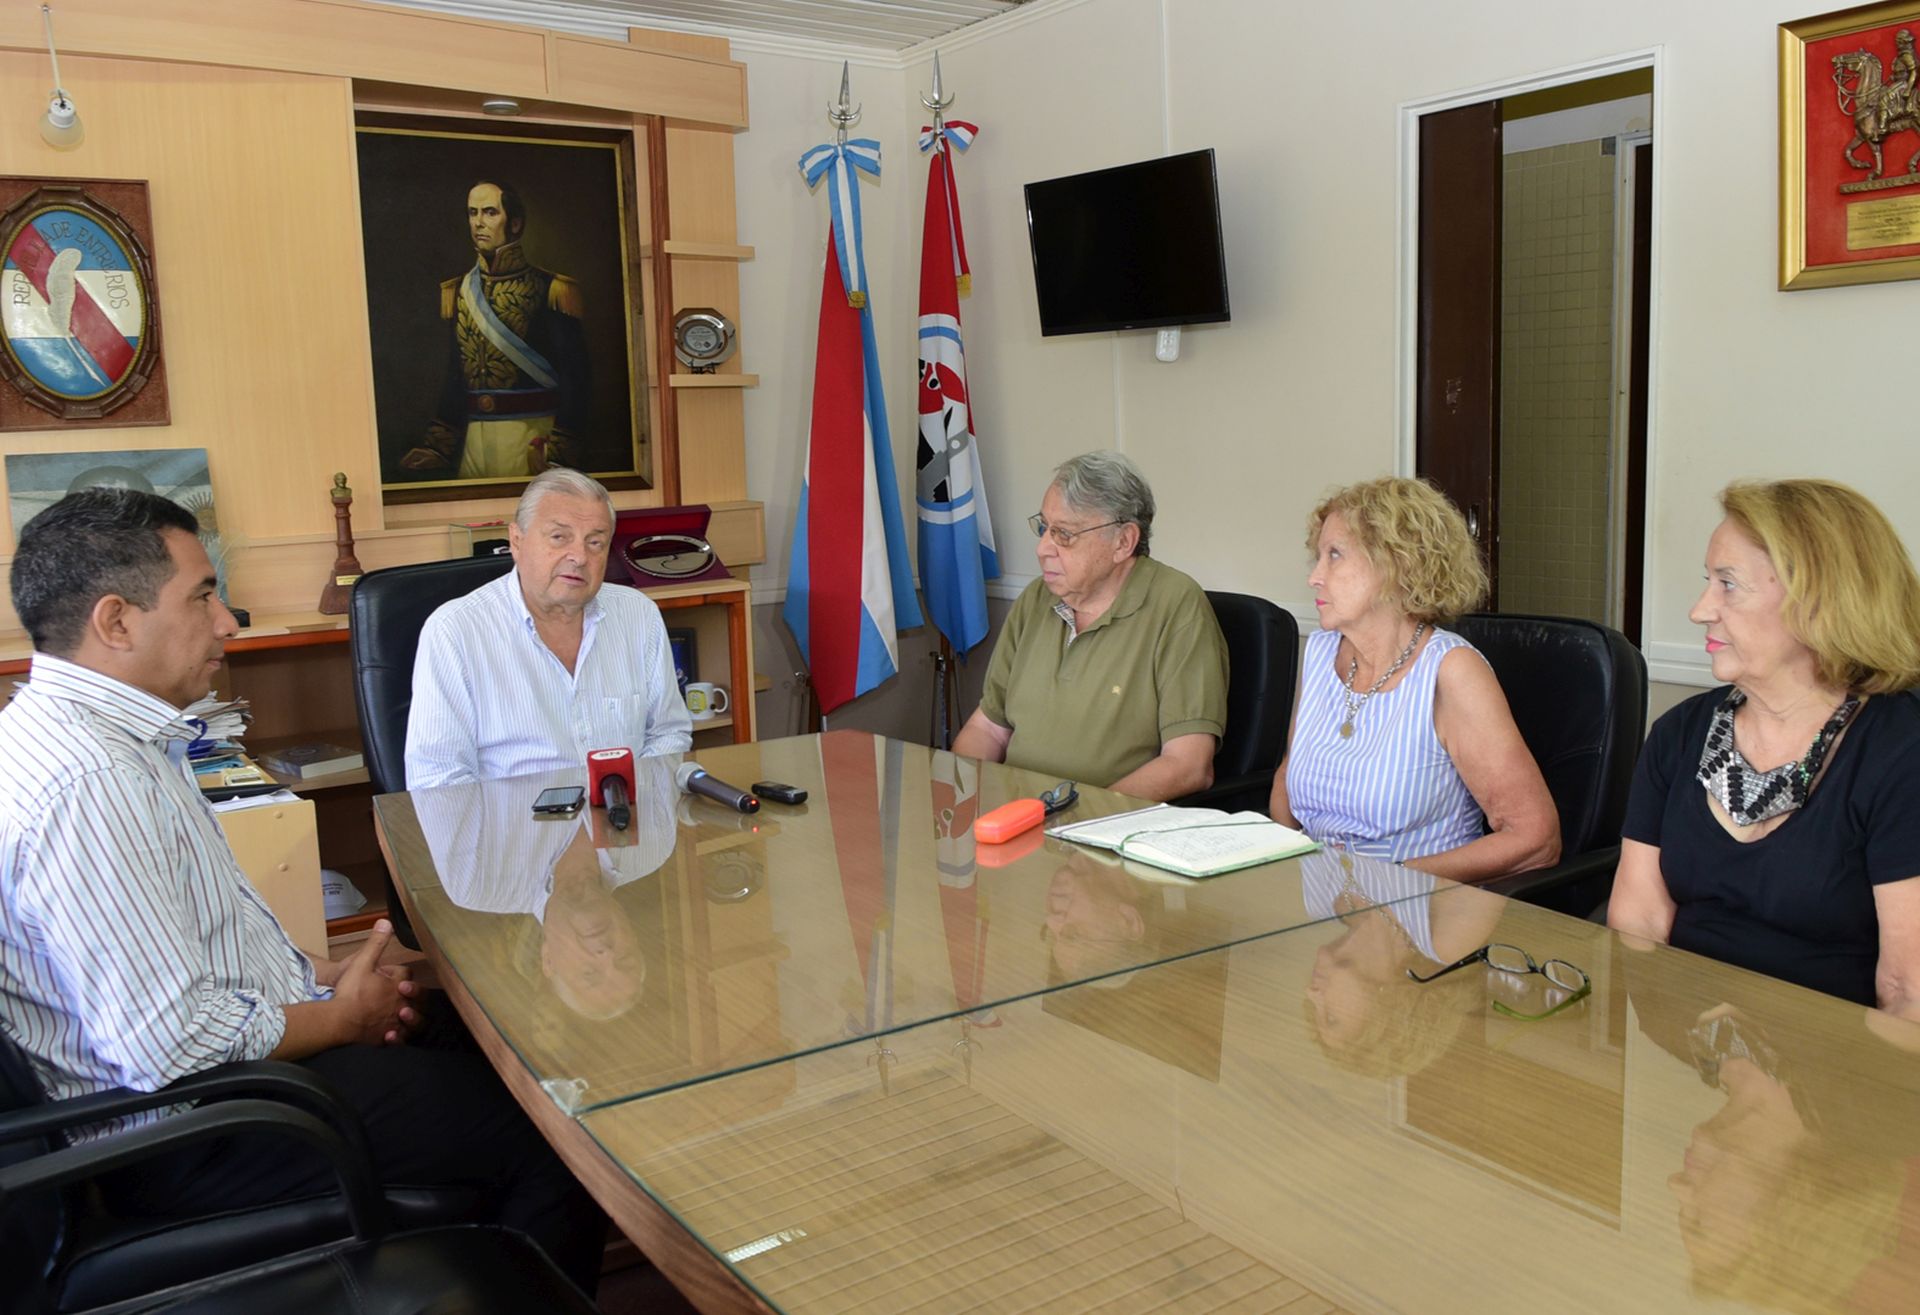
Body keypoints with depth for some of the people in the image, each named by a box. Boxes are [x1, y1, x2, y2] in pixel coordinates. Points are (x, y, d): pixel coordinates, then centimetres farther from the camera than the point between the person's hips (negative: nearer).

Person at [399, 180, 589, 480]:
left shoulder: (548, 290, -4)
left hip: (532, 435, -5)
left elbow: (574, 379, -9)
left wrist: (559, 453, -18)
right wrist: (438, 447, 7)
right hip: (474, 438, 5)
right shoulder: (457, 292, 12)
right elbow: (455, 379, 16)